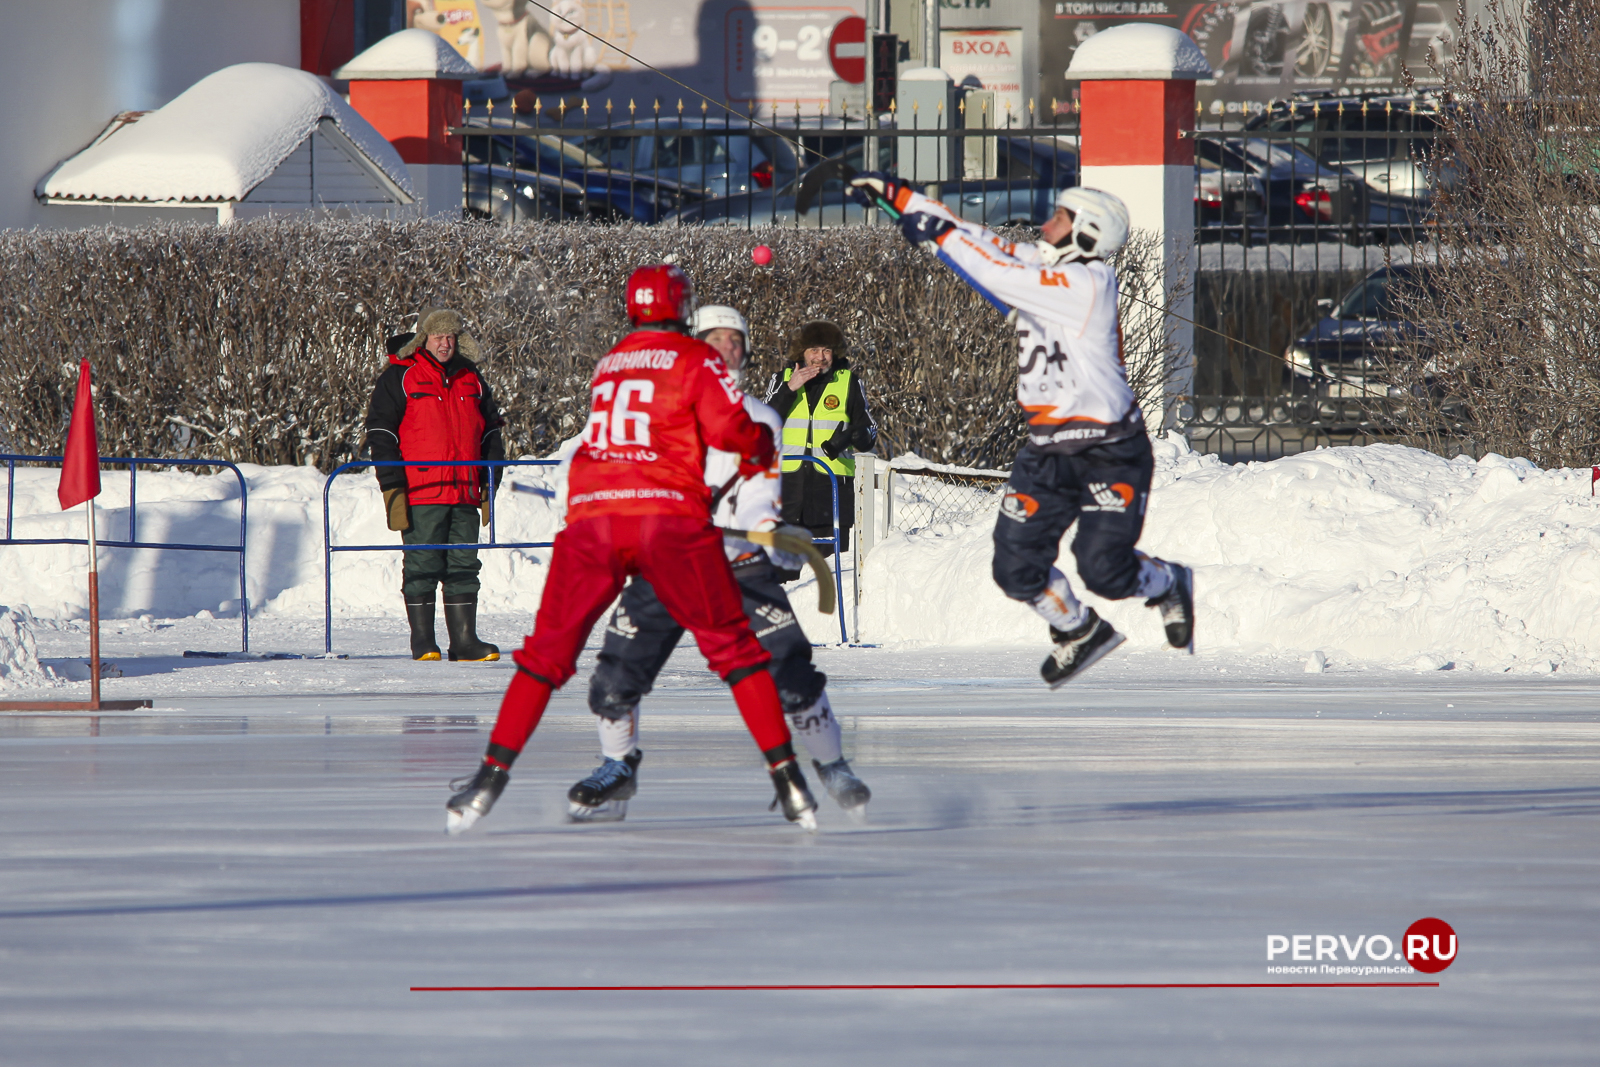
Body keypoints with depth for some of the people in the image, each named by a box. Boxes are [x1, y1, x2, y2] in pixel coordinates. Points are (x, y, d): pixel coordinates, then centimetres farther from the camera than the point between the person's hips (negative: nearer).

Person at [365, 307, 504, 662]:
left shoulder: (472, 380, 15)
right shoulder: (399, 379, 0)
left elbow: (491, 431, 23)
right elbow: (380, 434, -2)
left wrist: (490, 483, 16)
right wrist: (392, 487, -9)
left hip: (465, 495, 4)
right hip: (420, 496, -4)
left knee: (464, 567, 4)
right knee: (422, 566, -2)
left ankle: (464, 640, 6)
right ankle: (423, 641, 3)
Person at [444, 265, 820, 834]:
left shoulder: (607, 365, 23)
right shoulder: (696, 360, 6)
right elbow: (732, 430, -3)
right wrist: (763, 449, 20)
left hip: (590, 515, 3)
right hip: (669, 514, -3)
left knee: (547, 652, 10)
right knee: (733, 645, 7)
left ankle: (493, 773, -2)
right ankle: (785, 774, 1)